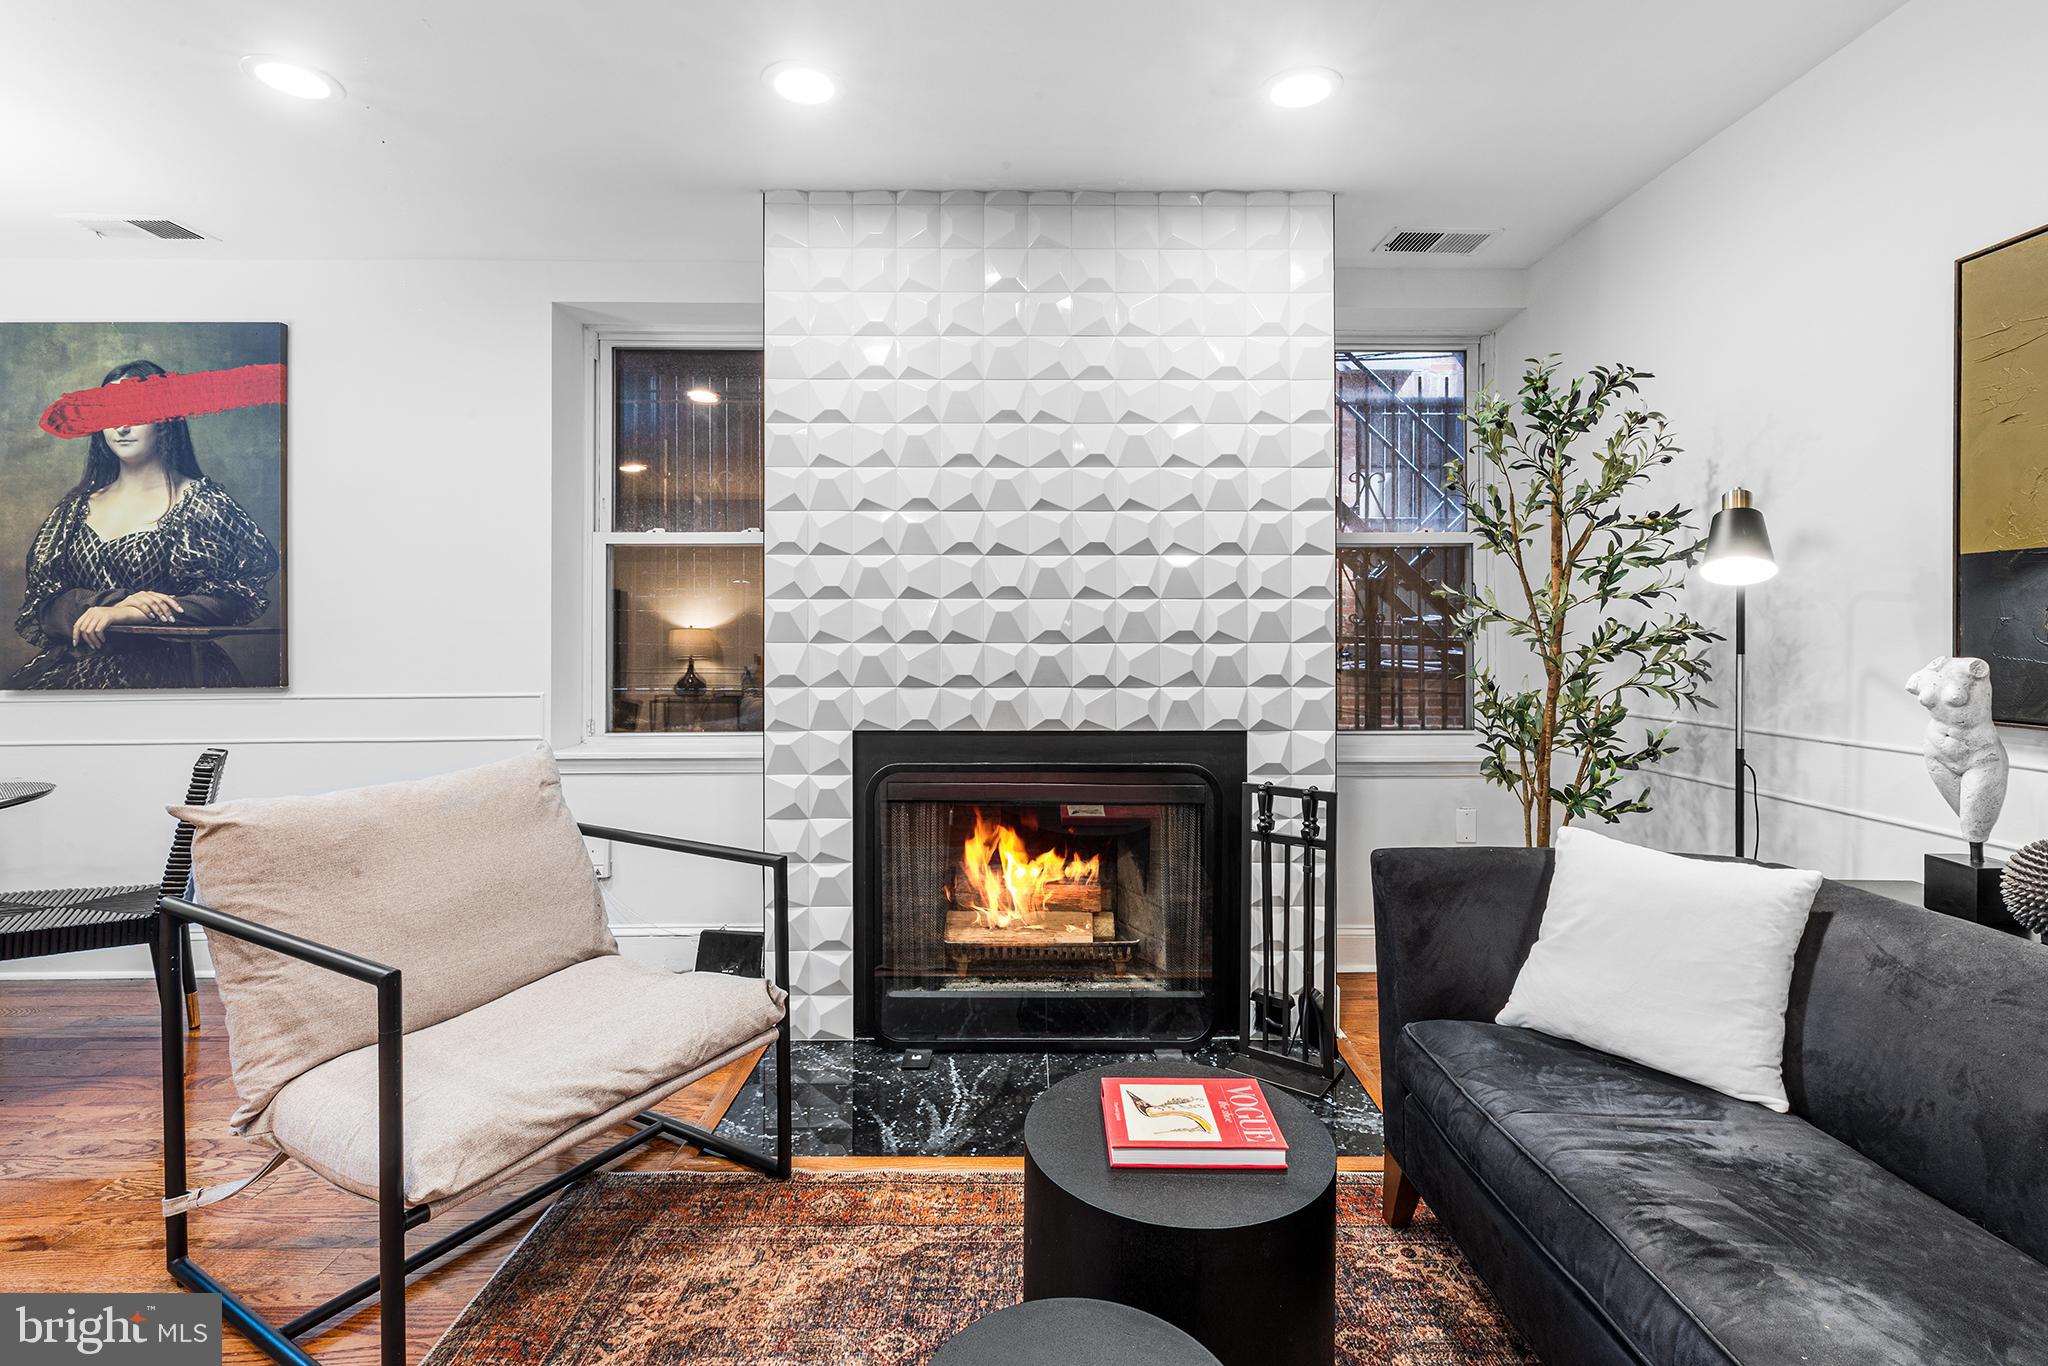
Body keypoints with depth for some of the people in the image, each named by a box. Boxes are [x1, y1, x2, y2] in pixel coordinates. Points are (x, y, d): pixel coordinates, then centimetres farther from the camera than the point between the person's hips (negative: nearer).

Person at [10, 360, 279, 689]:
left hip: (165, 667, -4)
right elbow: (40, 597, 9)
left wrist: (135, 614, -14)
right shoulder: (77, 506, 16)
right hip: (75, 662, 4)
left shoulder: (201, 500, 2)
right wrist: (115, 602, -12)